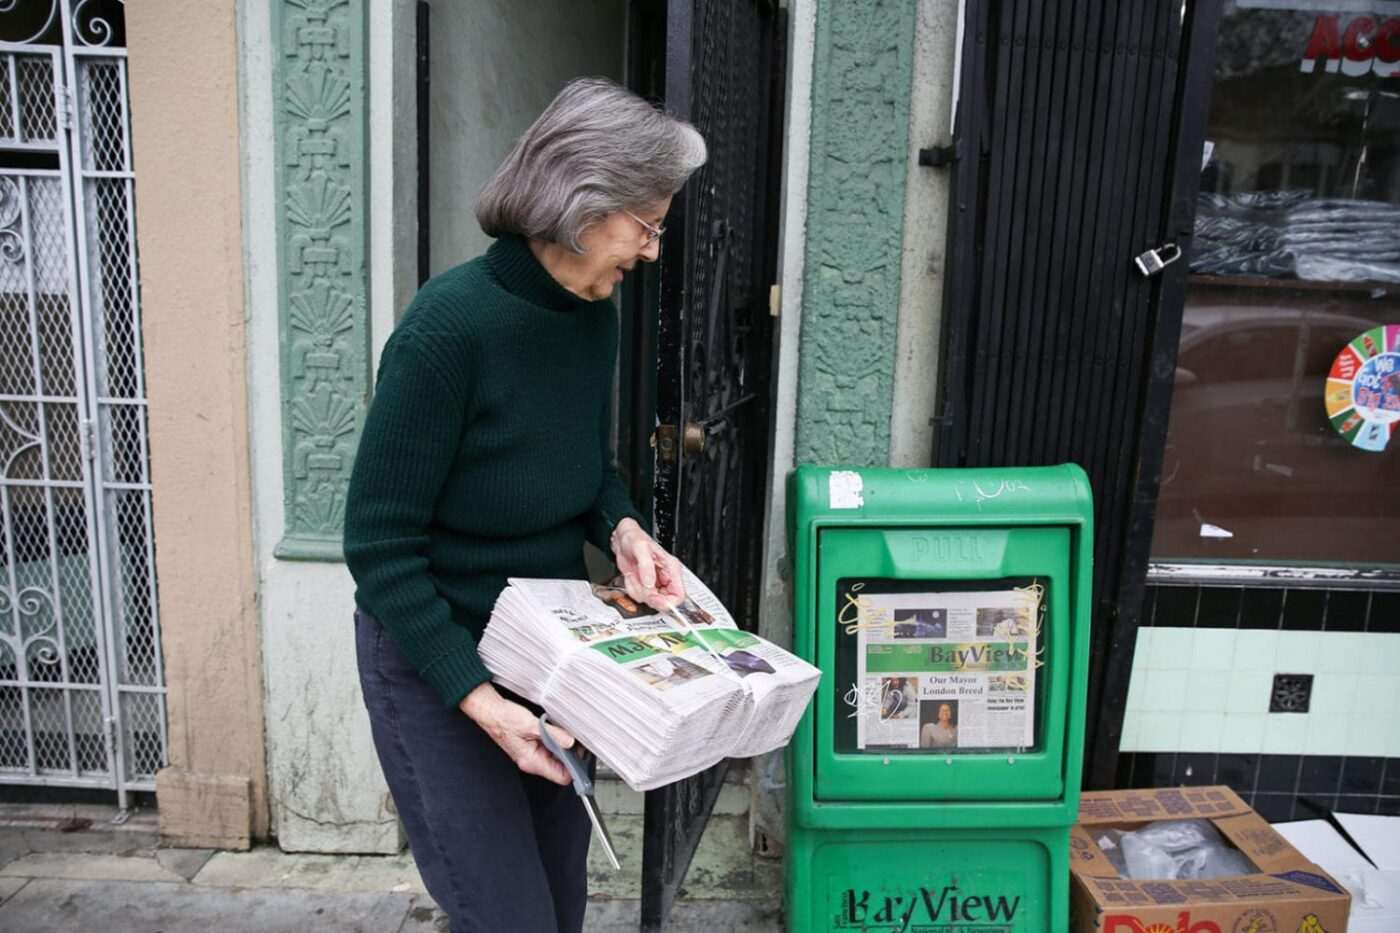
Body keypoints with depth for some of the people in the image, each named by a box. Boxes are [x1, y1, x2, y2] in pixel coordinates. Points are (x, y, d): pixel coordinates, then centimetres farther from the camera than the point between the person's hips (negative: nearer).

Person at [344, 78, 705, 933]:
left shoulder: (597, 317, -3)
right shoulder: (450, 325, -26)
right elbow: (381, 545, -22)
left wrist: (623, 530, -10)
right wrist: (477, 698, -25)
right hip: (437, 653, -6)